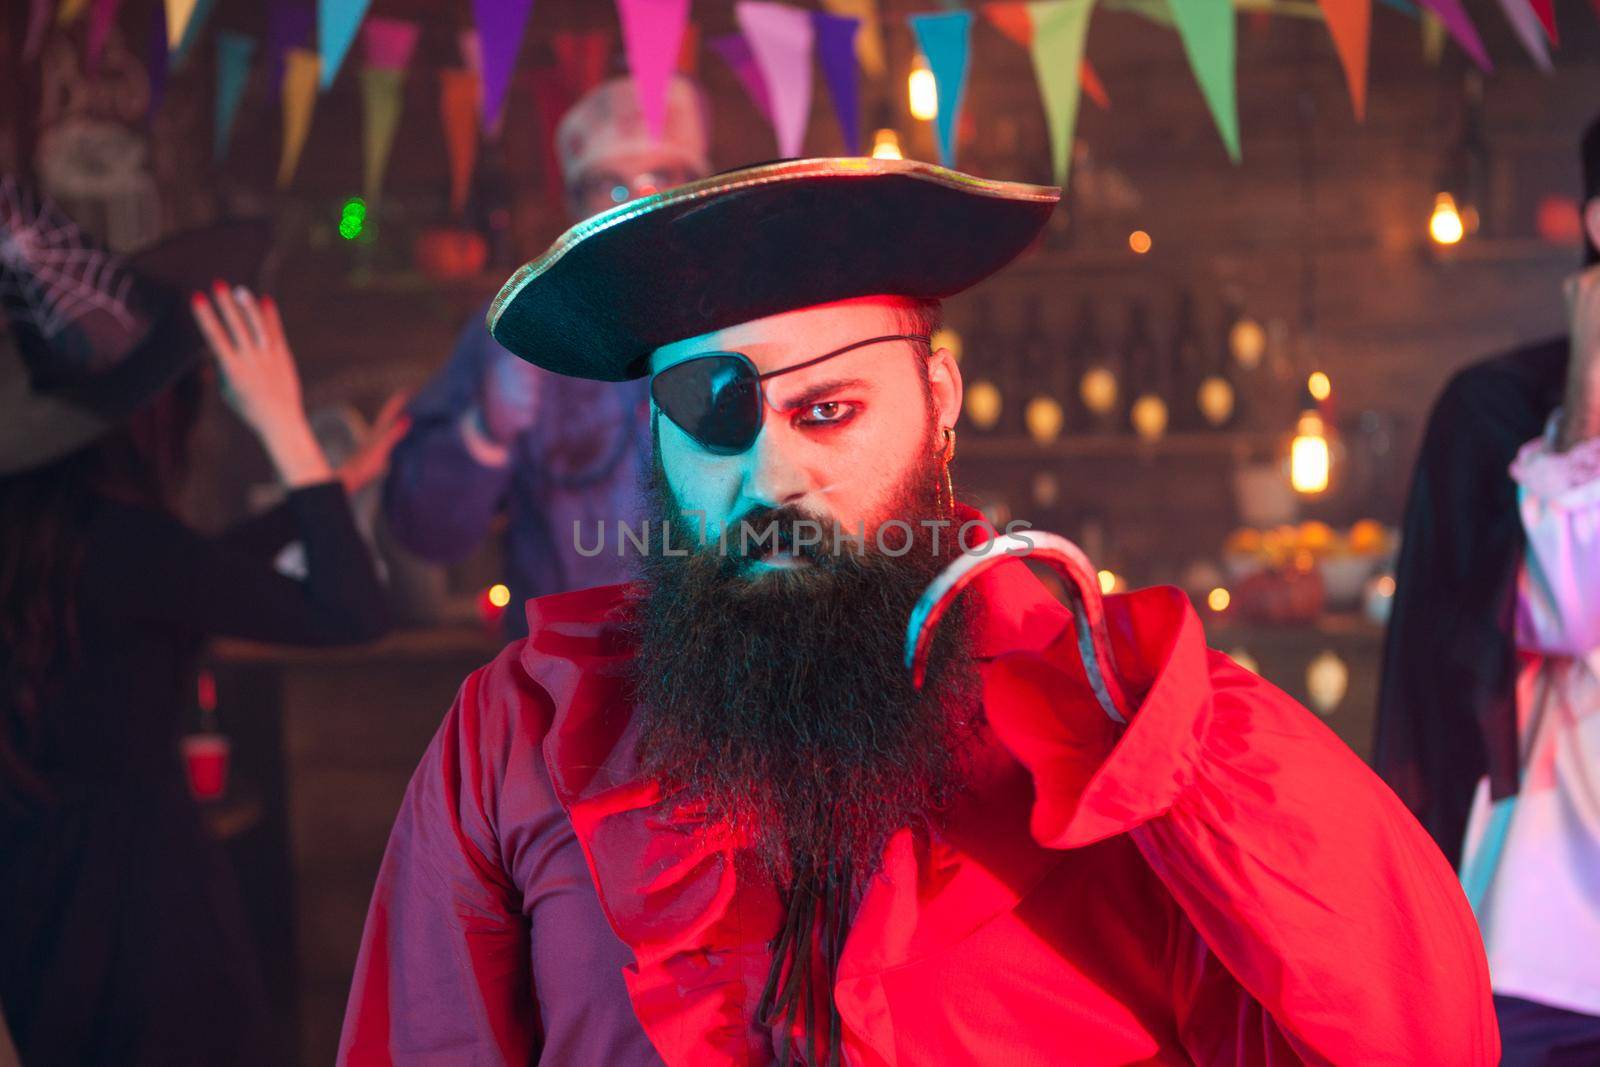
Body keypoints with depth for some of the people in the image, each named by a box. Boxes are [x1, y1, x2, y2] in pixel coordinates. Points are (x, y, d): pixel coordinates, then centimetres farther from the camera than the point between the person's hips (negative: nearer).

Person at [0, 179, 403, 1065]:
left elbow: (199, 578, 16)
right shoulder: (114, 542, -25)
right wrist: (286, 432, -17)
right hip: (134, 887, -8)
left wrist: (341, 480, 22)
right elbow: (351, 612, -21)